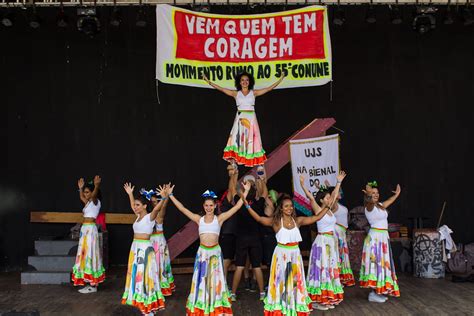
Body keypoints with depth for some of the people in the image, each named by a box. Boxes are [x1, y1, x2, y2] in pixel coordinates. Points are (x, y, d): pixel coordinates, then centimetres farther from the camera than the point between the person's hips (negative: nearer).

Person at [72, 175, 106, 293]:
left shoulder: (95, 201, -9)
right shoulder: (88, 202, 15)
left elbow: (94, 195, -33)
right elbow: (81, 197, 38)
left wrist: (97, 186, -51)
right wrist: (80, 188, 34)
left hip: (90, 229, -9)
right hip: (85, 229, 9)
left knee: (90, 254, -8)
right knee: (85, 254, 11)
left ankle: (93, 286, -3)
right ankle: (90, 283, 18)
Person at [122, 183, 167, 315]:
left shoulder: (150, 217, -11)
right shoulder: (138, 216, 11)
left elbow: (157, 208, -31)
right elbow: (132, 206, 31)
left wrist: (164, 198, -47)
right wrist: (130, 194, 33)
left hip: (145, 248, -8)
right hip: (135, 247, 8)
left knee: (145, 274, -6)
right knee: (136, 274, 11)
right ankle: (142, 303, 21)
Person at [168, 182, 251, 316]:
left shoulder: (220, 218, -2)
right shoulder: (199, 219, 2)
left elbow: (237, 207, -6)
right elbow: (182, 208, 0)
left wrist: (246, 191, -9)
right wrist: (171, 195, -3)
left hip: (215, 251, -1)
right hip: (202, 252, 1)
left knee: (215, 279, 9)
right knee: (201, 279, 8)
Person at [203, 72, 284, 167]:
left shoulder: (254, 93, 10)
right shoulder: (235, 93, 9)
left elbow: (269, 88, 9)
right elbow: (220, 89, 5)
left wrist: (280, 79, 6)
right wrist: (208, 81, 0)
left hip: (251, 119, 0)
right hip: (240, 119, 0)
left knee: (252, 141, -1)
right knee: (237, 139, -11)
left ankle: (259, 165, 2)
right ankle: (233, 163, -14)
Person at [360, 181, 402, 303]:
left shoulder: (380, 205, 13)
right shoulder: (370, 206, -12)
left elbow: (389, 201, 35)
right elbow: (369, 201, -37)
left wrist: (397, 194, 46)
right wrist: (368, 194, -55)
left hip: (383, 236, 9)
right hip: (375, 237, -9)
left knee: (383, 262, 12)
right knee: (376, 262, -8)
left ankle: (379, 291, 21)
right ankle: (373, 294, -3)